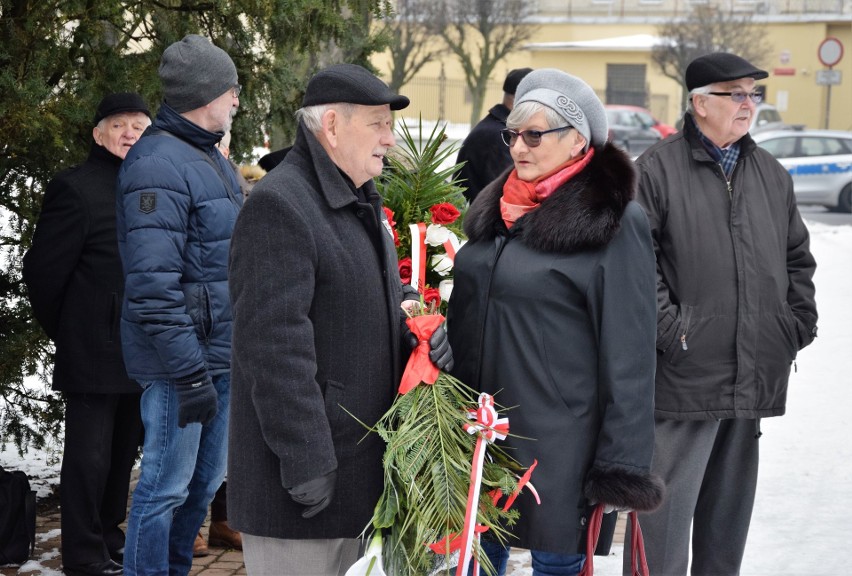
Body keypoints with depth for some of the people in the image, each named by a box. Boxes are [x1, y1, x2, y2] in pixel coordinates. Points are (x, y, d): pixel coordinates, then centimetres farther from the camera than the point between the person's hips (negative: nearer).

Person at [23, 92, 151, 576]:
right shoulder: (77, 188, -8)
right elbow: (44, 270, -9)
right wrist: (68, 334, -2)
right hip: (95, 355, -7)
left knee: (124, 453, 16)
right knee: (90, 456, 0)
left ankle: (108, 536, 29)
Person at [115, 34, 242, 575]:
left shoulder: (212, 158, 15)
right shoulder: (159, 165, -17)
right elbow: (154, 288, -23)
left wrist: (235, 350, 19)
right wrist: (189, 374, -23)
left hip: (221, 354, 9)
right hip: (183, 357, -9)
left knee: (205, 482, 17)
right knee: (167, 487, -1)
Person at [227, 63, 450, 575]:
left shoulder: (362, 202, 16)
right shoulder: (280, 205, -17)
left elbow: (385, 308, 26)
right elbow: (275, 344, -23)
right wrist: (305, 460, -24)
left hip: (357, 465, 9)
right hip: (305, 470, -9)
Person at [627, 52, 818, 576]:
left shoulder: (772, 174, 15)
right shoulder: (659, 169, -4)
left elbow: (798, 257, 21)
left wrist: (799, 323, 10)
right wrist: (670, 329, -15)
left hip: (755, 374, 6)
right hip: (685, 372, -6)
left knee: (732, 501, 15)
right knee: (668, 503, -5)